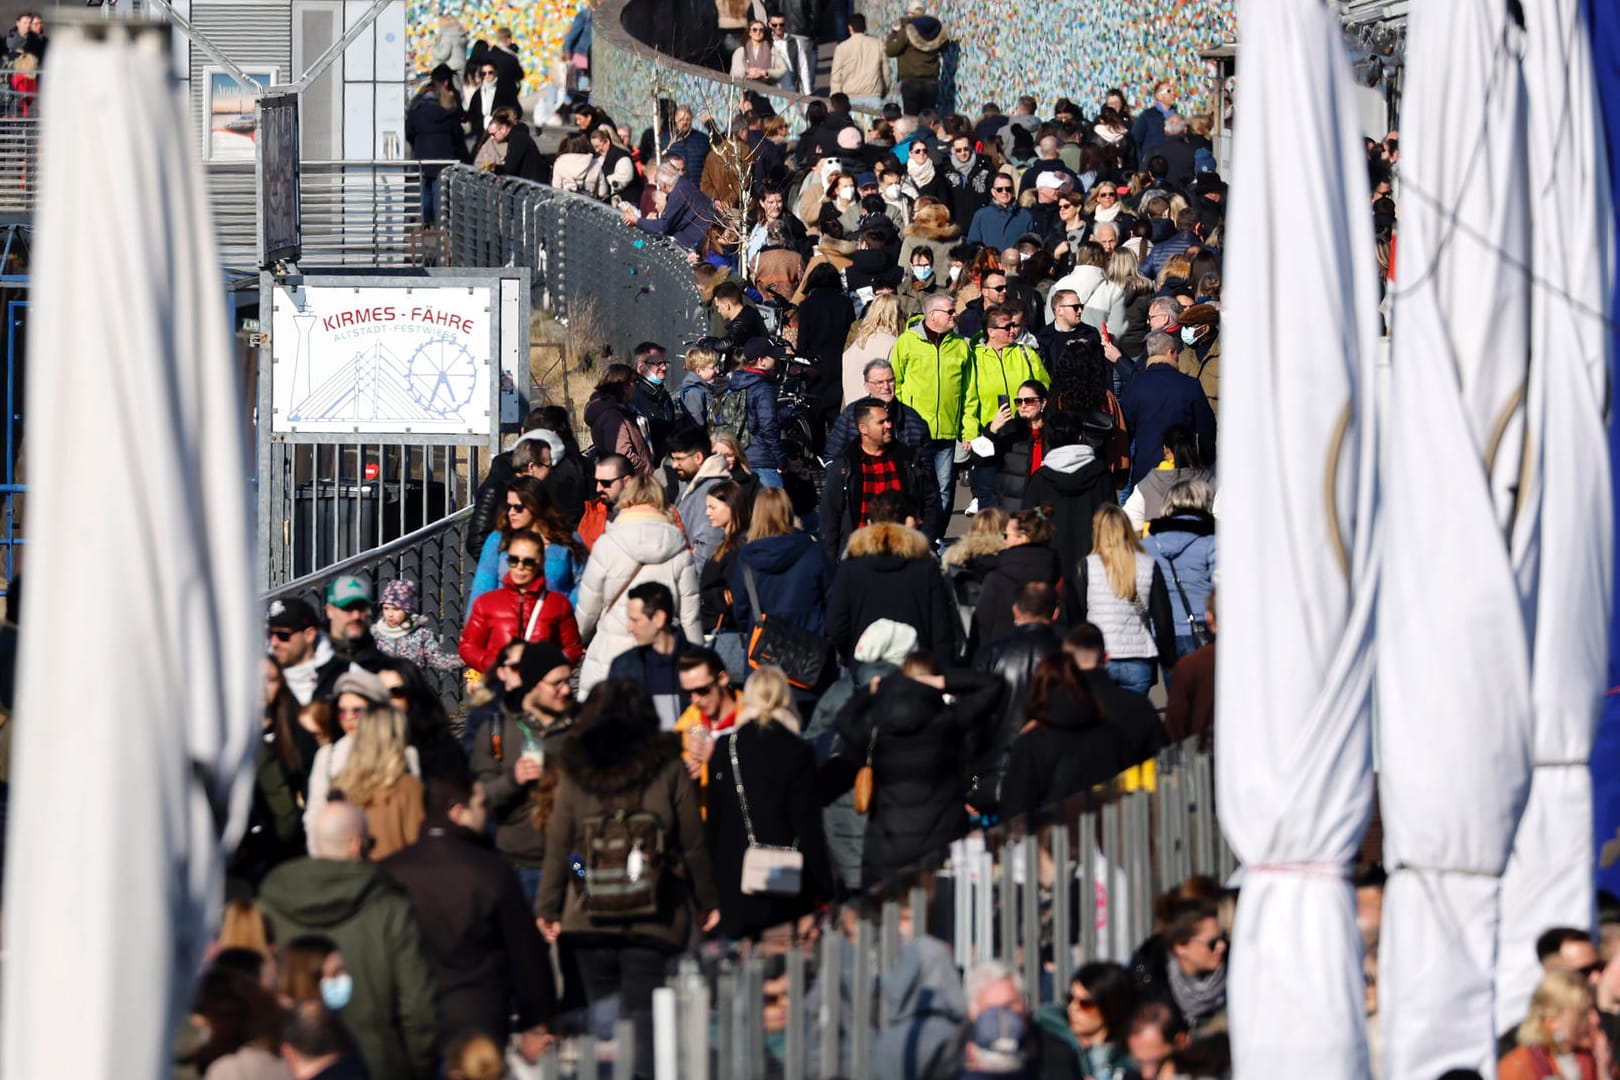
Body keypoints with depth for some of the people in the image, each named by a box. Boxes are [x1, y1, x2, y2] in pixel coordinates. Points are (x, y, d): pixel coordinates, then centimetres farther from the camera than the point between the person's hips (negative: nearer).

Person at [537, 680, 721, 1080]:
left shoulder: (575, 770, 1)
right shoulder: (668, 768, -1)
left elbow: (558, 846, 3)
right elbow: (692, 843, 3)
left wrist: (548, 907, 10)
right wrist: (707, 901, 14)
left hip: (591, 912, 1)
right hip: (653, 914, -1)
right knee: (642, 1014, -4)